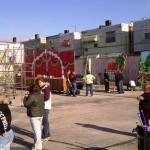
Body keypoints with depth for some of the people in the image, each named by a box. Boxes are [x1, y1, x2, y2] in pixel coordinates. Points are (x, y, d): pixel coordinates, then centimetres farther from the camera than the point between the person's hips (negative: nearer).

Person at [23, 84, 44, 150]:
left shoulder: (32, 96, -17)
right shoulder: (41, 95, 6)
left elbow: (26, 104, -12)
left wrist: (25, 98, 6)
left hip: (34, 115, -8)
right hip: (41, 114, 8)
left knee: (36, 130, -2)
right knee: (38, 129, 19)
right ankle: (38, 143, 33)